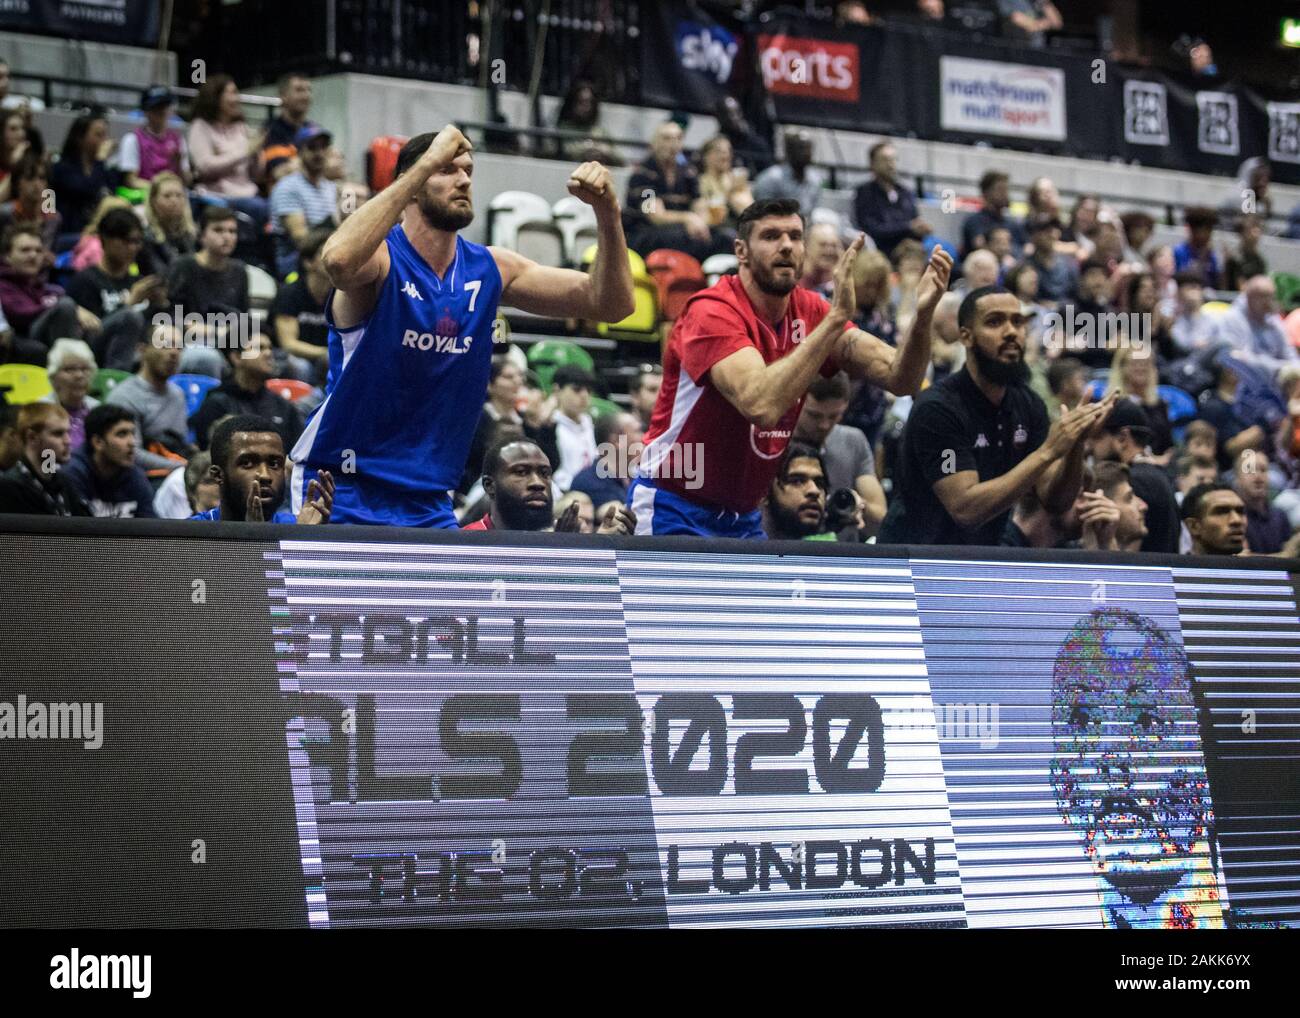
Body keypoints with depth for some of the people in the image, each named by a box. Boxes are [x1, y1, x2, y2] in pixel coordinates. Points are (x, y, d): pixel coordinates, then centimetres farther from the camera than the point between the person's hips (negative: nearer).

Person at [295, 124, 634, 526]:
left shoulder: (489, 270, 5)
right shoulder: (381, 256, -12)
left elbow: (610, 303, 6)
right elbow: (338, 260, -39)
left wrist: (606, 211, -11)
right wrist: (426, 163, -34)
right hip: (342, 490, -6)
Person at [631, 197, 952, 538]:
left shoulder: (809, 311, 1)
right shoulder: (712, 312, -18)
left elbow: (899, 378, -8)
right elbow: (761, 404, -36)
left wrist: (922, 315, -27)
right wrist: (838, 316, -36)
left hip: (743, 518, 7)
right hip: (673, 511, -7)